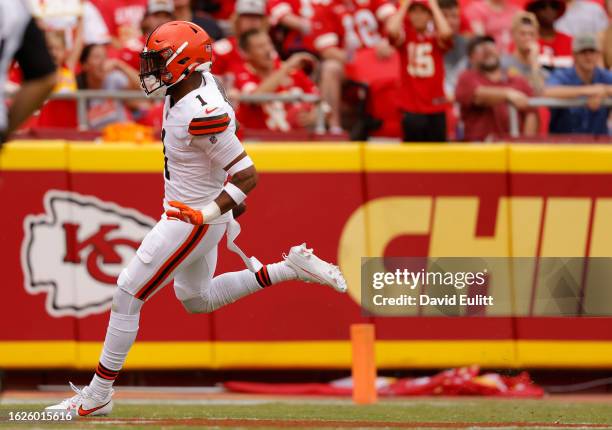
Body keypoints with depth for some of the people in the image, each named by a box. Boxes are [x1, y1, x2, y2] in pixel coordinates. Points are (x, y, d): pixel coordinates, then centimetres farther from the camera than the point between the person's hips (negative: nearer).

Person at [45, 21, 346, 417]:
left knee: (128, 295, -4)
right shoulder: (201, 82, -3)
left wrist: (209, 212, -27)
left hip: (193, 221, -10)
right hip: (187, 211, 10)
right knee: (197, 299, 27)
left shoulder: (202, 115, -31)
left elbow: (248, 176, -28)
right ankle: (290, 269, 23)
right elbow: (227, 123, 16)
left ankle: (97, 397, 4)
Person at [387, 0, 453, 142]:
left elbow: (446, 32, -19)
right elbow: (392, 30, -19)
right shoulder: (404, 36, 4)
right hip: (411, 108, -1)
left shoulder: (436, 38, 5)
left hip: (436, 108, 1)